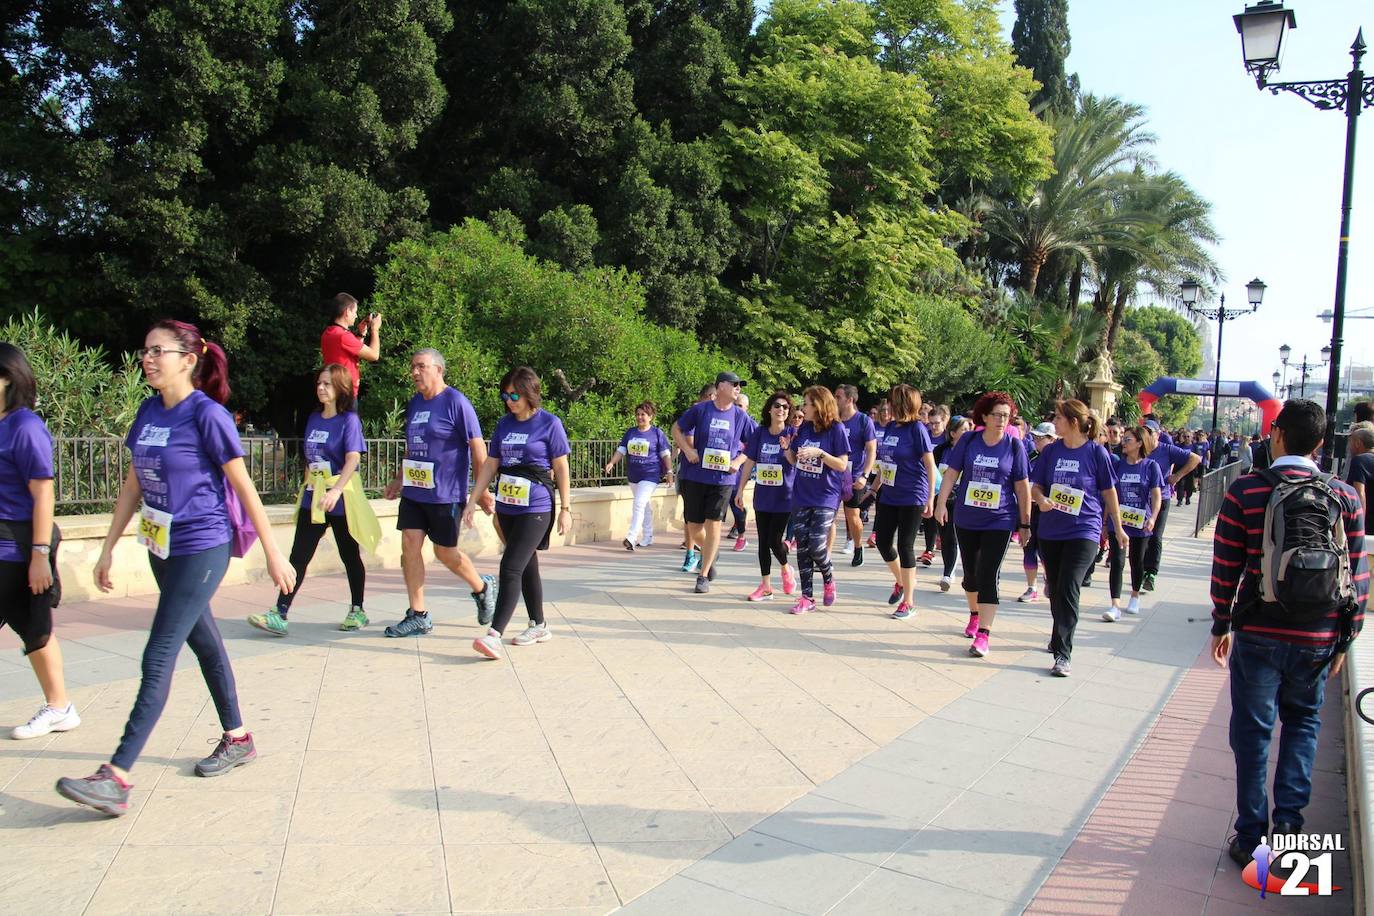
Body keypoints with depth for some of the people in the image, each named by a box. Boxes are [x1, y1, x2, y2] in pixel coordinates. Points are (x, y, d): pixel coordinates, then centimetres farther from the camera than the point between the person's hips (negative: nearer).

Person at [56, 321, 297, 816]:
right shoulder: (149, 412, 6)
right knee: (205, 644, 17)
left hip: (200, 550, -8)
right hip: (162, 548, 8)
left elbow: (244, 487, -11)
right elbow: (133, 485, 14)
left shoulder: (208, 415, -15)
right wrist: (108, 548, 15)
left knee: (158, 658, -6)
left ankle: (116, 778, -3)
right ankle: (237, 738, 31)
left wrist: (273, 552, -8)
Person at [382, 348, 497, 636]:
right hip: (413, 491, 7)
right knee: (409, 545, 0)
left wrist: (482, 490, -11)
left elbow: (478, 447, -11)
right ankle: (418, 616, 9)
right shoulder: (414, 403, 11)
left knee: (445, 552, 2)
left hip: (446, 493, -7)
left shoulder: (456, 402, -11)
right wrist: (399, 479, 22)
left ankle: (483, 588, 29)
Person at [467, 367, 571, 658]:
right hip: (507, 507, 6)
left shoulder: (549, 423, -6)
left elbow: (561, 468, -4)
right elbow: (490, 465, 12)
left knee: (511, 568, -14)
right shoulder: (504, 423, 8)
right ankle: (539, 626, 28)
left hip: (535, 509, -6)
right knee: (527, 567, 15)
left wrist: (565, 508, -4)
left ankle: (494, 634, -16)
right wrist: (473, 501, 8)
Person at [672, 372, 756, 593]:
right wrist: (688, 450, -7)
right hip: (695, 476, 0)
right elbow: (676, 428, 7)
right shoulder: (700, 409, -3)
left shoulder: (740, 416, 1)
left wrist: (738, 462, -4)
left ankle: (703, 576, 9)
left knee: (713, 524, -3)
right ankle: (710, 553, 37)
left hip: (723, 479, 0)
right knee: (694, 529, 5)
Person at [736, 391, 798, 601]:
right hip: (762, 496, 4)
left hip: (784, 497, -3)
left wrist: (787, 449, -32)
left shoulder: (792, 433, -7)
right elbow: (749, 461, 6)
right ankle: (765, 587, 16)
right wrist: (740, 489, 7)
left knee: (775, 540, -4)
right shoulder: (760, 432, 1)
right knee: (763, 542, 7)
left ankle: (786, 569, 28)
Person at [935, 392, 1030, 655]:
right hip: (966, 519, 2)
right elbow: (951, 474, 0)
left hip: (999, 522, -2)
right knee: (970, 571, 15)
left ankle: (983, 633, -5)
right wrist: (941, 504, -10)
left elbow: (1022, 487, -1)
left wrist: (1025, 523, 0)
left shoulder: (1014, 445, -4)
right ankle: (975, 615, 39)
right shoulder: (968, 441, -1)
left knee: (989, 575, -8)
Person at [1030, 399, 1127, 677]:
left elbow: (1109, 492, 1)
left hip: (1083, 531, -4)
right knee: (1055, 588, 15)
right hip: (1050, 531, 4)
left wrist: (1118, 529, 7)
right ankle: (1061, 636, 37)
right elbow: (1036, 485, 8)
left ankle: (1063, 653, -8)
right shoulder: (1051, 451, 3)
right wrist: (1041, 499, -15)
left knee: (1068, 589, -13)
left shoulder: (1096, 452, -6)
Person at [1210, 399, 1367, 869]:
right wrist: (1345, 638, 11)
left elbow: (1225, 568, -7)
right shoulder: (1345, 497, -2)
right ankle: (1288, 817, 15)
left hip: (1258, 632, -2)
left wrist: (1221, 626, 5)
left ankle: (1251, 837, 16)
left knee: (1252, 732, 10)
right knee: (1303, 721, 24)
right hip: (1318, 638, 2)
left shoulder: (1245, 491, -9)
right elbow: (1357, 576, 0)